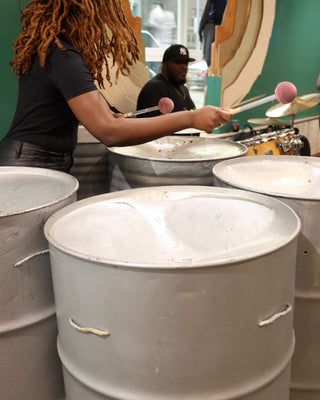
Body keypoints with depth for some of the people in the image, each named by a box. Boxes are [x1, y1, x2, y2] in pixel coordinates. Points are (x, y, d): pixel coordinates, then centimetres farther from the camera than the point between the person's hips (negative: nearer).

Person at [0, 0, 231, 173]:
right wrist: (191, 118, -30)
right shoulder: (64, 57, -22)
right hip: (33, 167, -10)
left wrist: (103, 113, 23)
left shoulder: (43, 50, 10)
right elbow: (108, 132, -33)